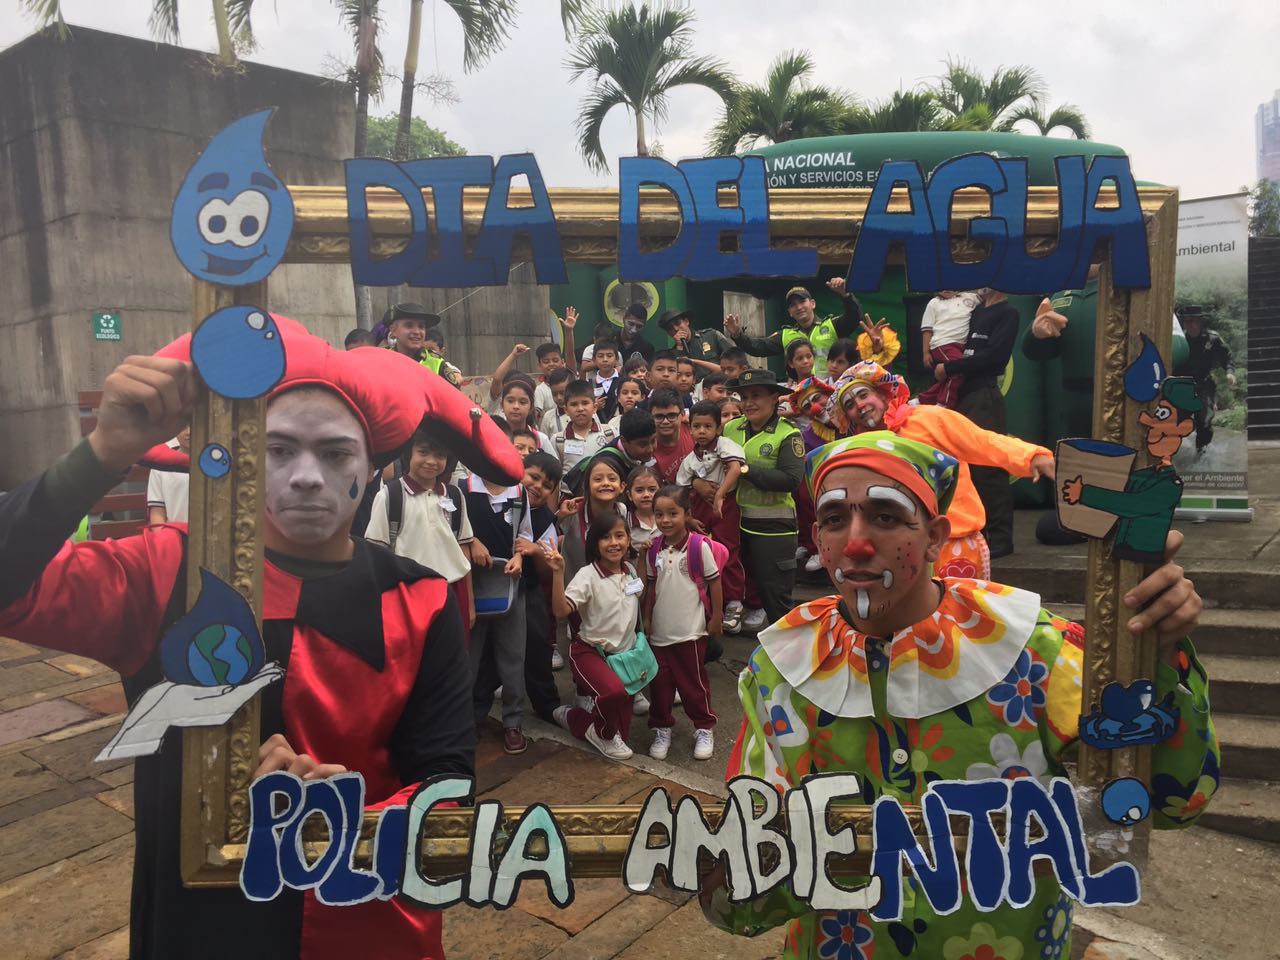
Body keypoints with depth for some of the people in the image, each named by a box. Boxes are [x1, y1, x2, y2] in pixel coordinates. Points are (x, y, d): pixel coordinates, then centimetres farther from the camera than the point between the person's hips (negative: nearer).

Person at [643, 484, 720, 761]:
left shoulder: (700, 546, -11)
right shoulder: (654, 549, 2)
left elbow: (714, 582, -5)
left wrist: (716, 618, -5)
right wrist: (646, 617, 9)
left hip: (690, 630, -4)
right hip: (660, 630, 4)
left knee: (693, 681, 8)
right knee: (660, 682, 11)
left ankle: (704, 729, 25)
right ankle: (661, 729, 27)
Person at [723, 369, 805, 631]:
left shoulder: (787, 435, -8)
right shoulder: (731, 428, 6)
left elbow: (791, 480, -19)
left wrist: (747, 469, -19)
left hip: (773, 524, -5)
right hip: (735, 518, 5)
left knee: (775, 591, 3)